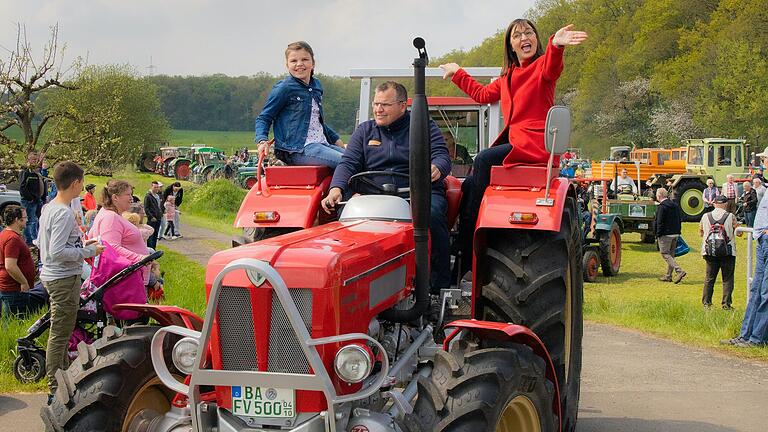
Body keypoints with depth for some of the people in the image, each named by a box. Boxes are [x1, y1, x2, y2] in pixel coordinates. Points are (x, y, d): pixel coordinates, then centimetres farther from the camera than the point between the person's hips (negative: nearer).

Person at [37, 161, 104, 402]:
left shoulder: (49, 208, 10)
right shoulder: (64, 213, -21)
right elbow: (57, 252, -26)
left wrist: (79, 244, 14)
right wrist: (88, 251, -16)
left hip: (52, 276, 10)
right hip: (64, 279, -10)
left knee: (60, 333, 20)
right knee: (60, 335, -4)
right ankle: (56, 391, 1)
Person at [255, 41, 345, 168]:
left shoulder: (316, 86, 17)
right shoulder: (284, 88, -5)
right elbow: (263, 118, -1)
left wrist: (335, 139, 31)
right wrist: (262, 141, -18)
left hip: (321, 144, 8)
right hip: (297, 150, -8)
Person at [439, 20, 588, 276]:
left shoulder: (542, 65, -1)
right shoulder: (507, 77, 23)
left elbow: (551, 68, -27)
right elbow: (482, 94, 38)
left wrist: (556, 46, -49)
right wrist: (457, 74, 46)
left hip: (536, 145, -8)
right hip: (515, 143, 8)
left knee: (483, 160, -27)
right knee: (469, 184, -6)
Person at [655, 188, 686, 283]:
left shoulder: (662, 207, -14)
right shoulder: (675, 205, 13)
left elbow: (660, 223, -17)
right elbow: (679, 220, 17)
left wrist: (658, 235, -11)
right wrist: (678, 232, 19)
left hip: (665, 235, -8)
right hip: (675, 234, 9)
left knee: (665, 254, -4)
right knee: (671, 254, 14)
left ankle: (679, 271, -17)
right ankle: (668, 276, 19)